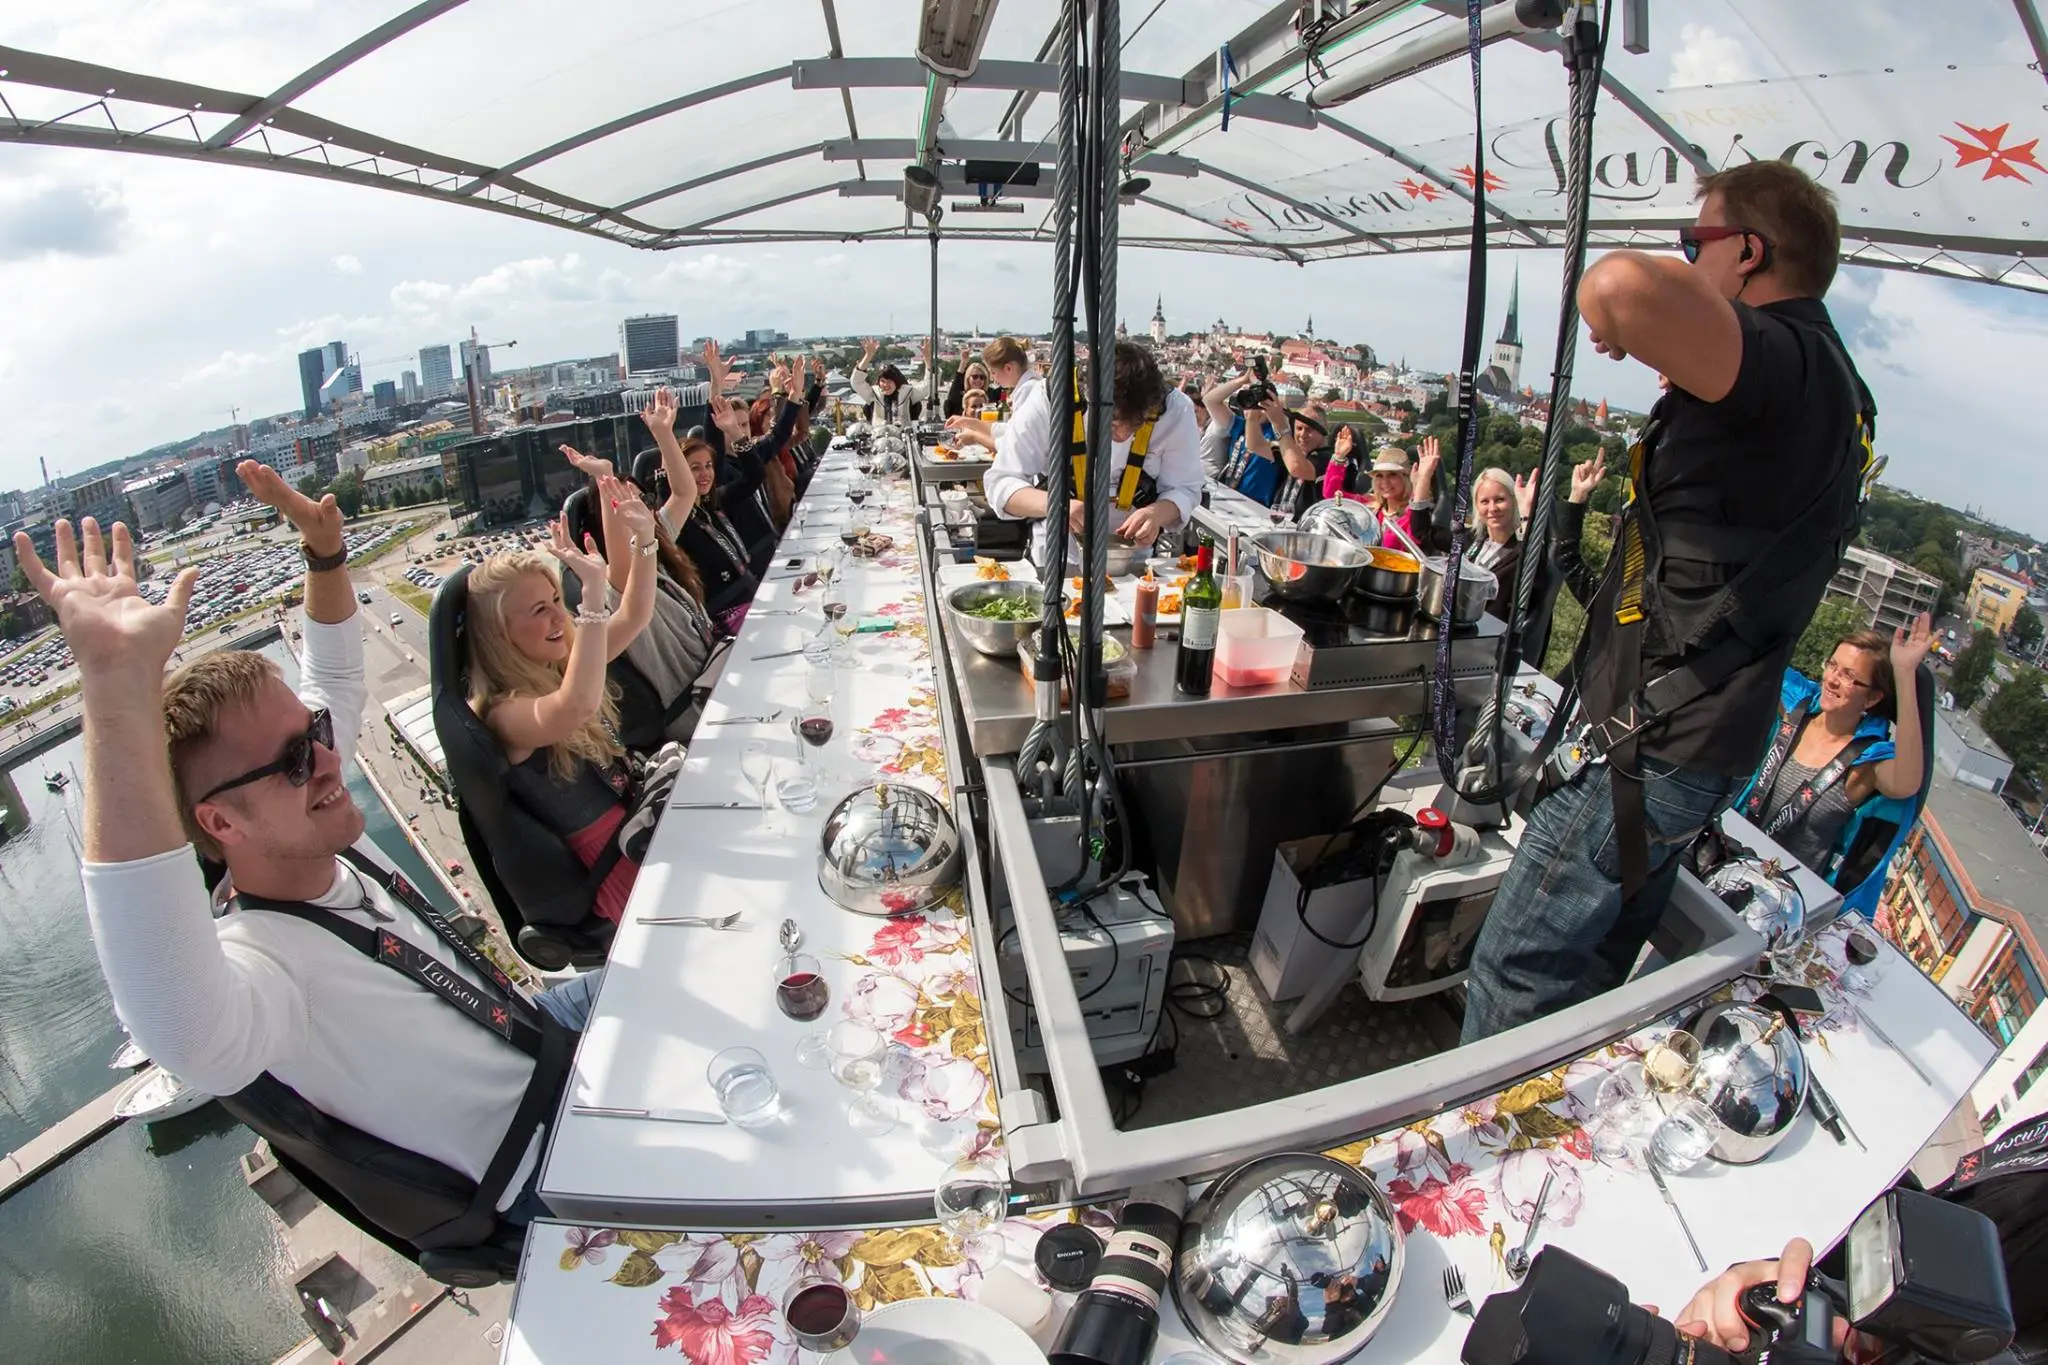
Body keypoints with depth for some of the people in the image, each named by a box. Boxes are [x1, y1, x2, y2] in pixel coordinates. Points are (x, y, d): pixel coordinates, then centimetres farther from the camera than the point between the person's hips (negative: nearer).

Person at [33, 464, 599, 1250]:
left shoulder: (322, 843, -12)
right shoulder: (258, 966, -37)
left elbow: (338, 681, 3)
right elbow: (184, 1029, -63)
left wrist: (325, 551, -13)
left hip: (532, 1034, 7)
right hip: (537, 1160, -7)